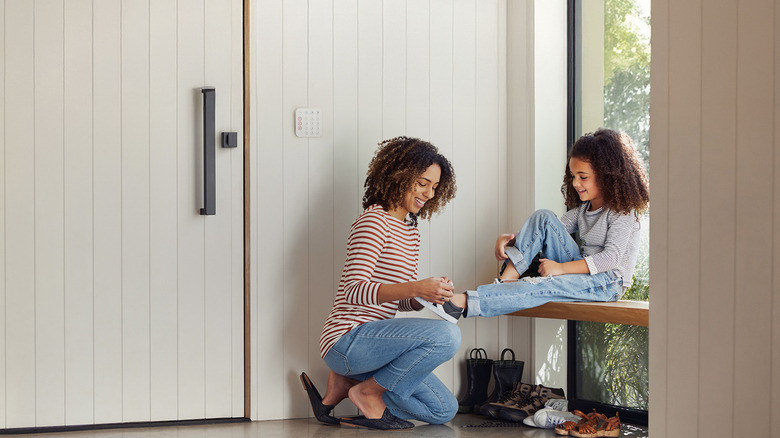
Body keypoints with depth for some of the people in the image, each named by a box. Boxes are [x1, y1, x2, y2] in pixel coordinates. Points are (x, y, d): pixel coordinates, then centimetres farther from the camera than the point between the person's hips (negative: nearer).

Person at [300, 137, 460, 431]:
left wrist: (429, 295, -5)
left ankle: (346, 382, 11)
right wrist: (415, 287, -33)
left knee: (444, 411, 8)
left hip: (373, 342, 10)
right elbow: (354, 291, -22)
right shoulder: (374, 221, -11)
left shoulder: (411, 232, 18)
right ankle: (369, 391, -10)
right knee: (447, 335, -27)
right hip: (348, 338, -10)